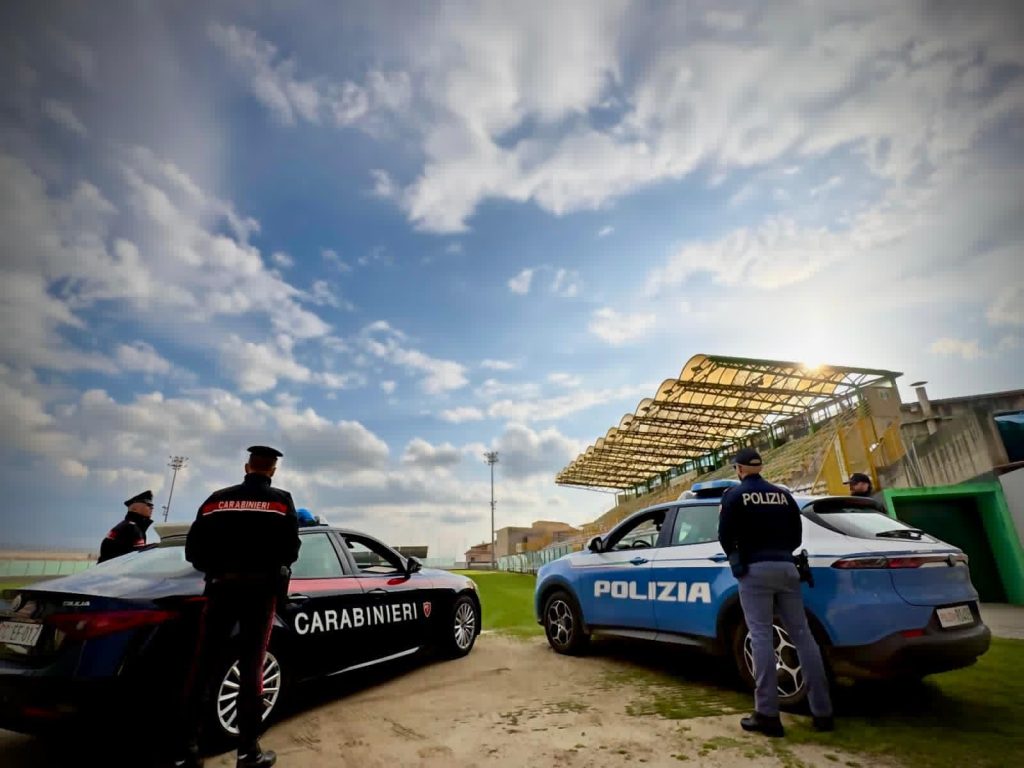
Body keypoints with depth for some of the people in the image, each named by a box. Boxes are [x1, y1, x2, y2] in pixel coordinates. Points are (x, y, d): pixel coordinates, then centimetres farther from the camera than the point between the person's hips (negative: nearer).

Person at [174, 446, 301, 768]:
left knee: (203, 666, 10)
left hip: (221, 587, 2)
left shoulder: (217, 499, 8)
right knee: (251, 667, 6)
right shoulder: (280, 500, -1)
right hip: (260, 589, -2)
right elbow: (290, 550, -8)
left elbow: (193, 550, 4)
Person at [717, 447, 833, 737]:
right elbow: (797, 535, 16)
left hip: (755, 569, -5)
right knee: (802, 635, 8)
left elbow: (725, 535, -5)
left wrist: (736, 557, 14)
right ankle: (822, 711, 13)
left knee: (761, 637, -5)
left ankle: (767, 715, -4)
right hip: (786, 567, 5)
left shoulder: (734, 495, 0)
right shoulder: (783, 494, 14)